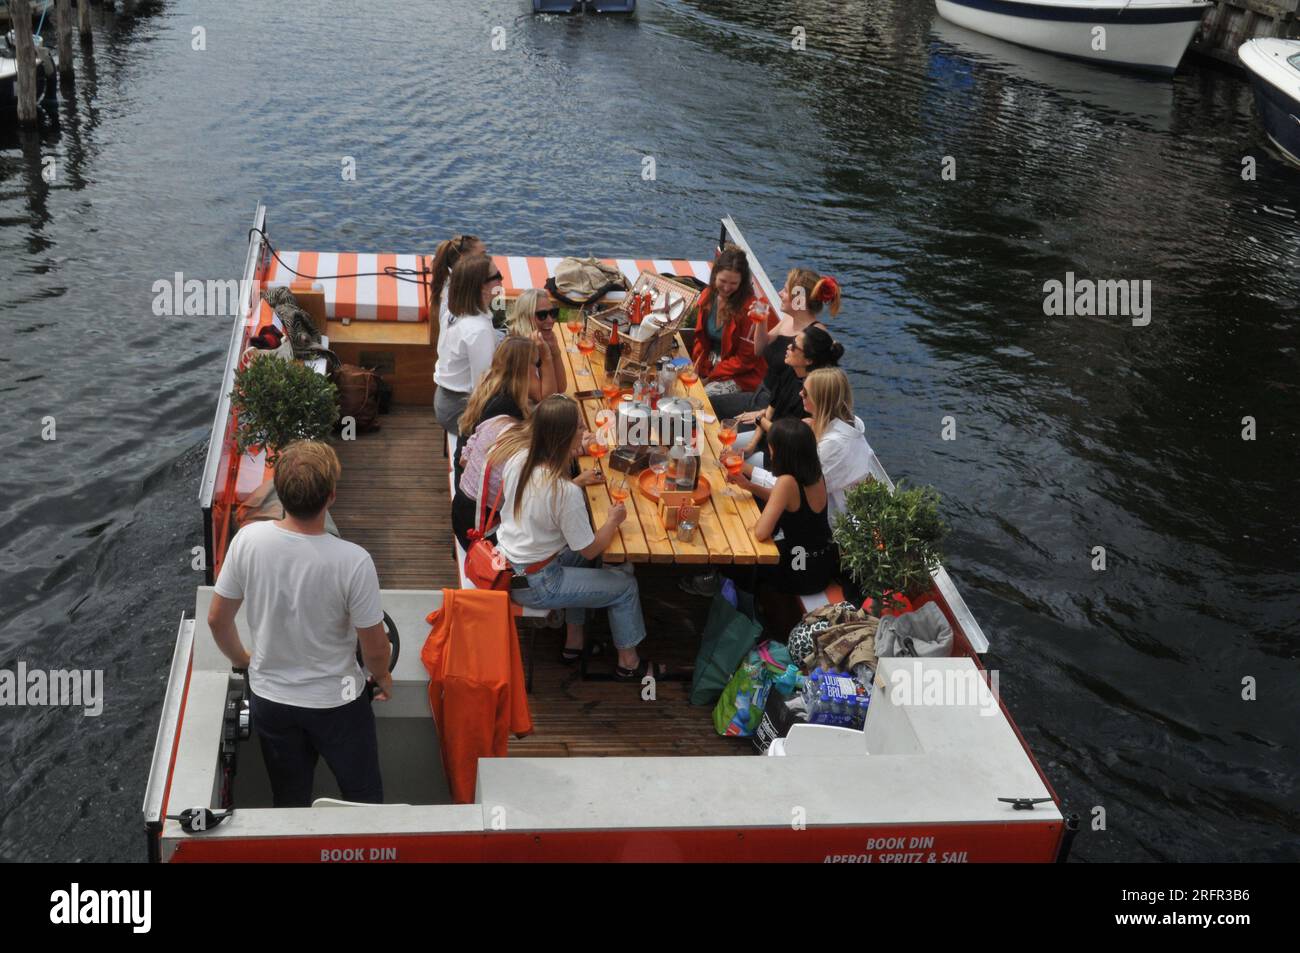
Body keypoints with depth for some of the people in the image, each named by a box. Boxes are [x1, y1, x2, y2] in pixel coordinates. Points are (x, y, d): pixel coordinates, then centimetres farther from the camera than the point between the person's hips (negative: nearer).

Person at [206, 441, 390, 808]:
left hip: (269, 699, 3)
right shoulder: (352, 561, -29)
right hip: (336, 704, -3)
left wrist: (242, 659, 15)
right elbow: (374, 646, -16)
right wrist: (383, 678, 7)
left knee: (291, 807, 23)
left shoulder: (248, 540, -20)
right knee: (365, 803, 20)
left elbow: (217, 619, -6)